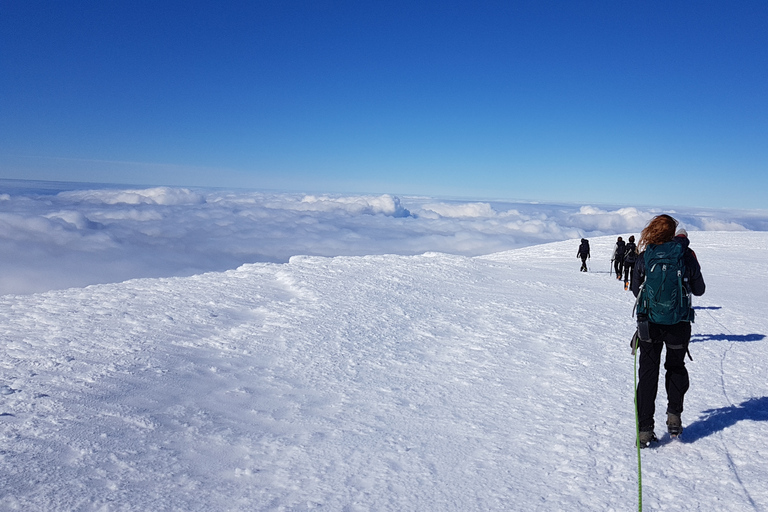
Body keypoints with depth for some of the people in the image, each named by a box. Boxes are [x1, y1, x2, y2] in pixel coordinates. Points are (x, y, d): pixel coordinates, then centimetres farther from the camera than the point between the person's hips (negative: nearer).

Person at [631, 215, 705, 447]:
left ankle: (645, 430, 5)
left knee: (648, 372, 7)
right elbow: (699, 290, 7)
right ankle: (674, 418, 22)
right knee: (676, 367, 23)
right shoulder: (686, 256, -4)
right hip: (678, 323, 1)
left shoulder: (644, 256, -5)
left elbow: (636, 289, 4)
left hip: (649, 322, 0)